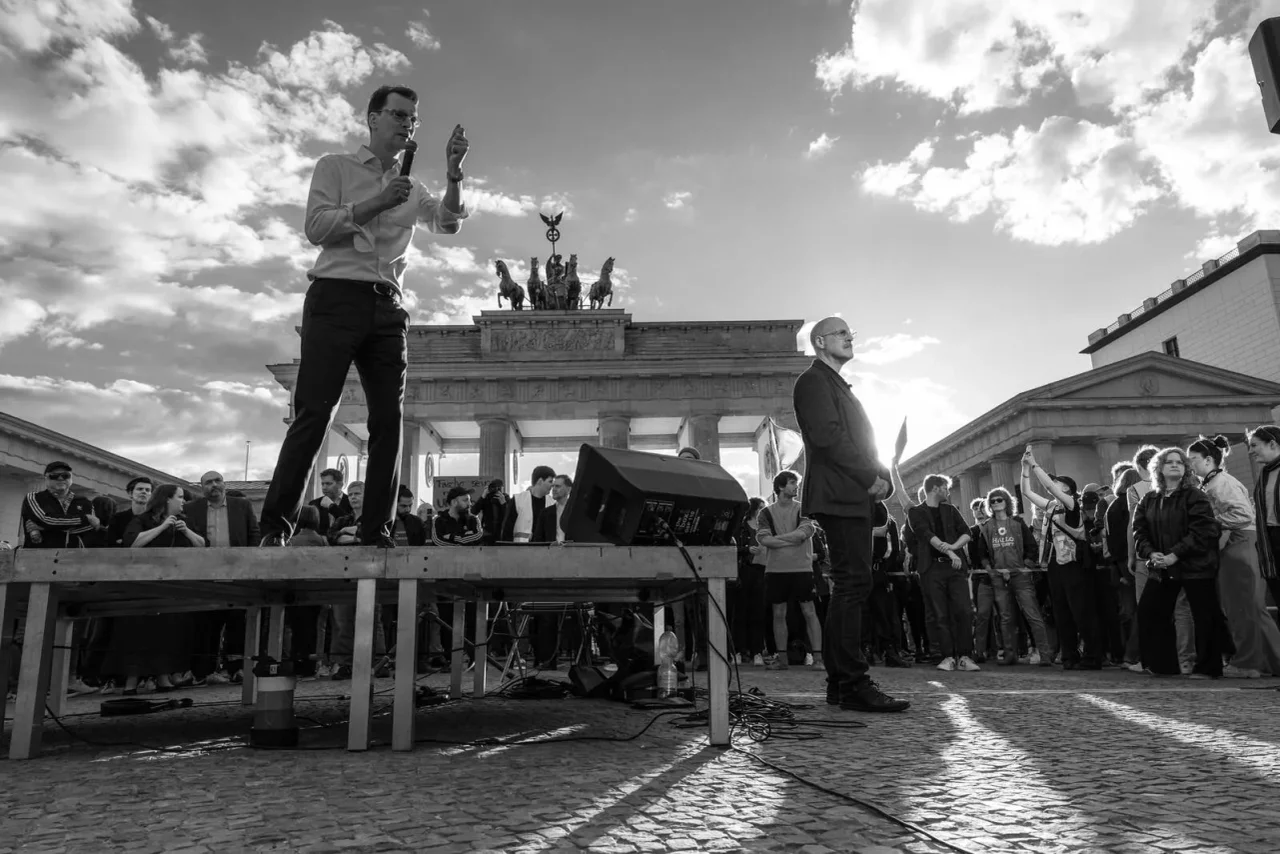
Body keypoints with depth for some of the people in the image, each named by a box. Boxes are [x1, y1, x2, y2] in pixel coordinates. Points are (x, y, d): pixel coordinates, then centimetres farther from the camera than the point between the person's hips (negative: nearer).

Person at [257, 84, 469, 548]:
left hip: (388, 307, 4)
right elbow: (317, 228, -2)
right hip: (337, 297, -4)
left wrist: (453, 172, -9)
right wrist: (376, 203, -11)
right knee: (314, 413, -10)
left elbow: (447, 224, 5)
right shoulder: (335, 166, 12)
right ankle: (275, 526, -4)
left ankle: (376, 532, 0)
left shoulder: (411, 187, 22)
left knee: (389, 420, -4)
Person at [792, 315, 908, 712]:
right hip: (839, 496, -10)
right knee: (853, 584, -13)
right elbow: (827, 436, -16)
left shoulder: (837, 385, 27)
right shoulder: (814, 382, -3)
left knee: (848, 587, 9)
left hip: (855, 497, 10)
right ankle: (853, 683, -11)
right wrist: (872, 477, -13)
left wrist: (881, 478, 7)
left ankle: (840, 682, 14)